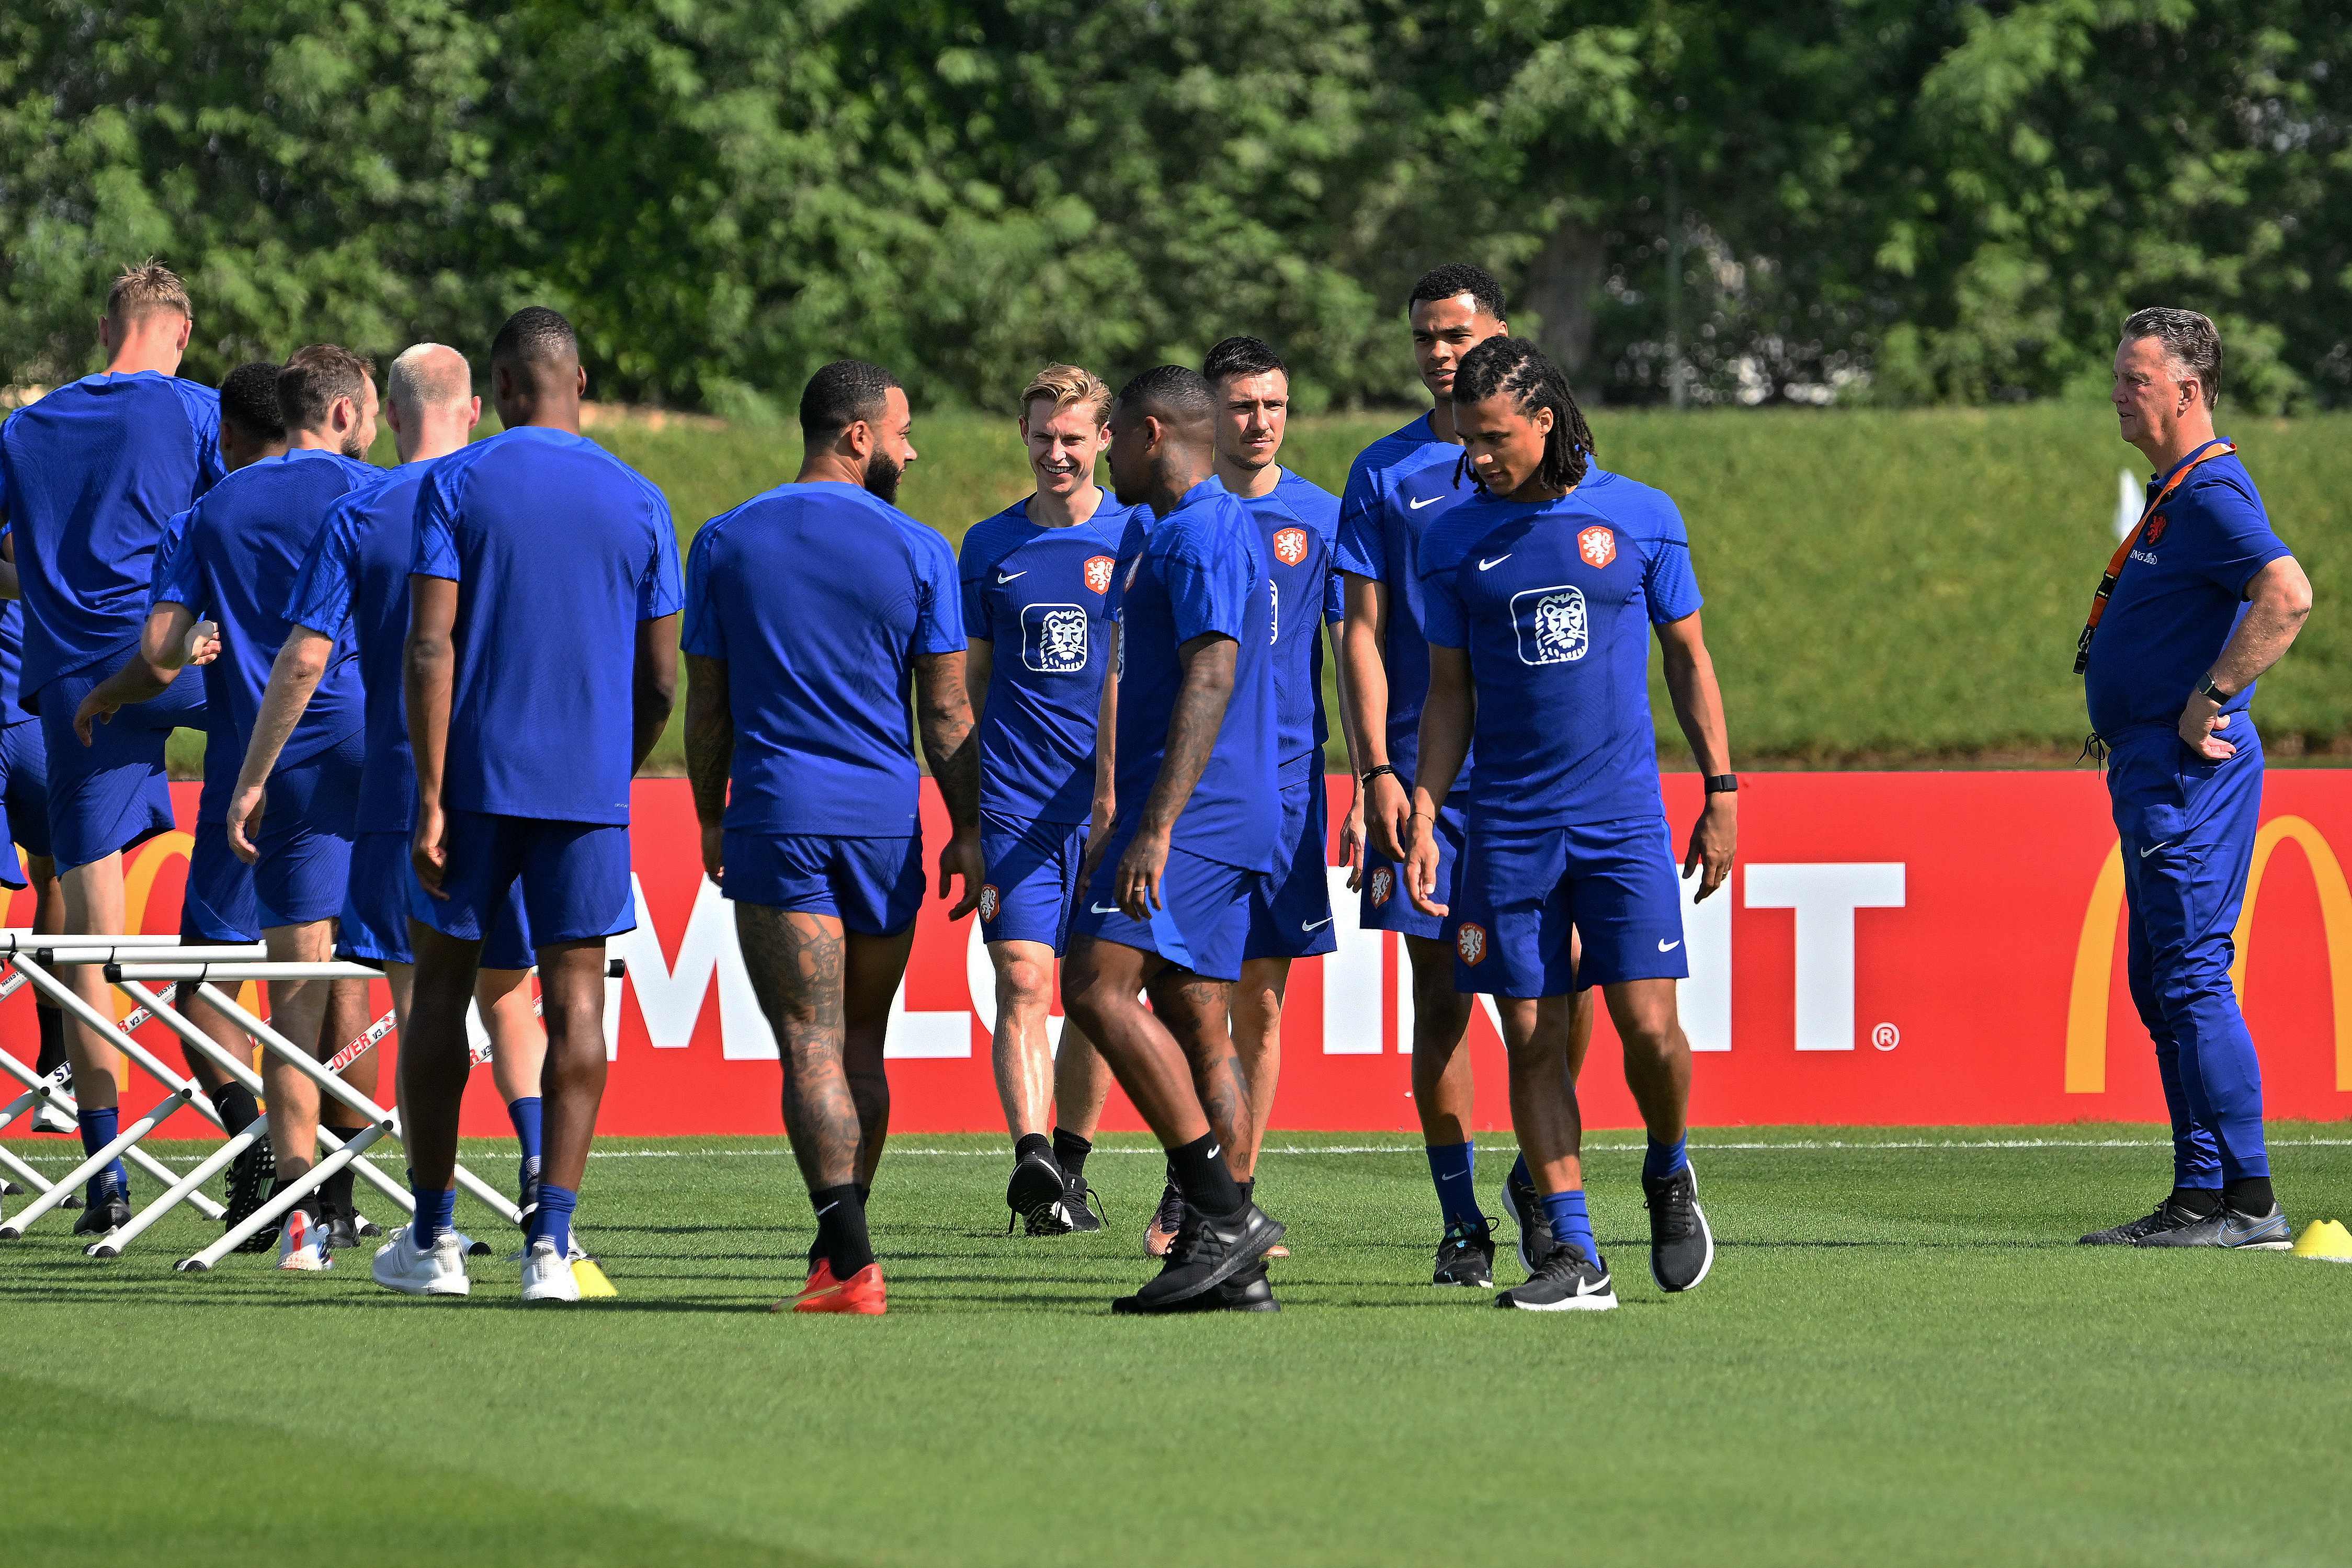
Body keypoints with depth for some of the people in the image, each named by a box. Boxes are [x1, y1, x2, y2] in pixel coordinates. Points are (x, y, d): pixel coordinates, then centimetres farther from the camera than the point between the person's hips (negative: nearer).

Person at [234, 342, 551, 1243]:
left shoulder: (359, 520, -4)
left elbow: (304, 659, -9)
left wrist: (250, 781, -1)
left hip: (403, 790, -3)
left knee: (420, 1000, -1)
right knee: (504, 991, 17)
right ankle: (539, 1167, -2)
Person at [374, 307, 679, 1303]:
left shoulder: (455, 486, -2)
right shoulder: (638, 502, 6)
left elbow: (430, 648, -11)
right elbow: (659, 680, 7)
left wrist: (429, 800, -11)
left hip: (475, 774, -1)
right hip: (590, 786, 1)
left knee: (440, 986, 11)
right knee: (574, 999, 1)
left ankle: (431, 1240, 14)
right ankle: (550, 1240, -8)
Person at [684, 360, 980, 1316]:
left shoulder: (725, 544, 3)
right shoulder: (917, 553, 0)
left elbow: (707, 708, 6)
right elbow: (946, 714, 2)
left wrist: (711, 820, 17)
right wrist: (968, 832, 9)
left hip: (774, 819, -1)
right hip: (887, 823, 1)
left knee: (812, 1047, -9)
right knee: (862, 1046, 15)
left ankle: (850, 1256, -23)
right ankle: (839, 1250, 20)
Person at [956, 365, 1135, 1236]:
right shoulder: (990, 545, 9)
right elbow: (969, 682, 14)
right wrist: (966, 809, 9)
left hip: (1112, 806, 0)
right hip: (1016, 802, 0)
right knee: (1023, 982, -13)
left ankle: (1071, 1164, 16)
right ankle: (1032, 1158, -23)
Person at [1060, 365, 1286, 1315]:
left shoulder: (1202, 533, -11)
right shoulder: (1183, 532, 22)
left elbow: (1211, 679, -21)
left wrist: (1155, 827, -27)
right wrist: (1124, 826, 31)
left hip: (1192, 812, -11)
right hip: (1228, 824, 11)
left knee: (1097, 986, -18)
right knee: (1193, 1023, 7)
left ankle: (1223, 1211, -21)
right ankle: (1233, 1267, 4)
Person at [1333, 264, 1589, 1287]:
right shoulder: (1385, 474, 7)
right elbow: (1362, 635, 5)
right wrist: (1374, 772, -5)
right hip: (1424, 771, 0)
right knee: (1440, 996, 1)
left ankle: (1539, 1176, 13)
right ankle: (1461, 1221, 7)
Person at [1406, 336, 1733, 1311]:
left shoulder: (1640, 517, 2)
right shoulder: (1455, 540, 5)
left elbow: (1688, 657, 9)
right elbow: (1449, 692, 10)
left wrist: (1721, 792, 5)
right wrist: (1422, 816, 1)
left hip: (1624, 819, -2)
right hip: (1509, 822, 2)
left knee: (1648, 1025, -10)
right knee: (1533, 1038, -2)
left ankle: (1668, 1174, 19)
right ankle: (1574, 1257, 3)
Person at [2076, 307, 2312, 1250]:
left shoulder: (2212, 493, -15)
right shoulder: (2174, 492, 18)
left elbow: (2288, 595, -30)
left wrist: (2210, 700, -24)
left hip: (2190, 773, -11)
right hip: (2153, 772, 11)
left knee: (2192, 977, -12)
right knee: (2162, 984, 12)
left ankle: (2248, 1203, -12)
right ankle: (2201, 1197, 15)